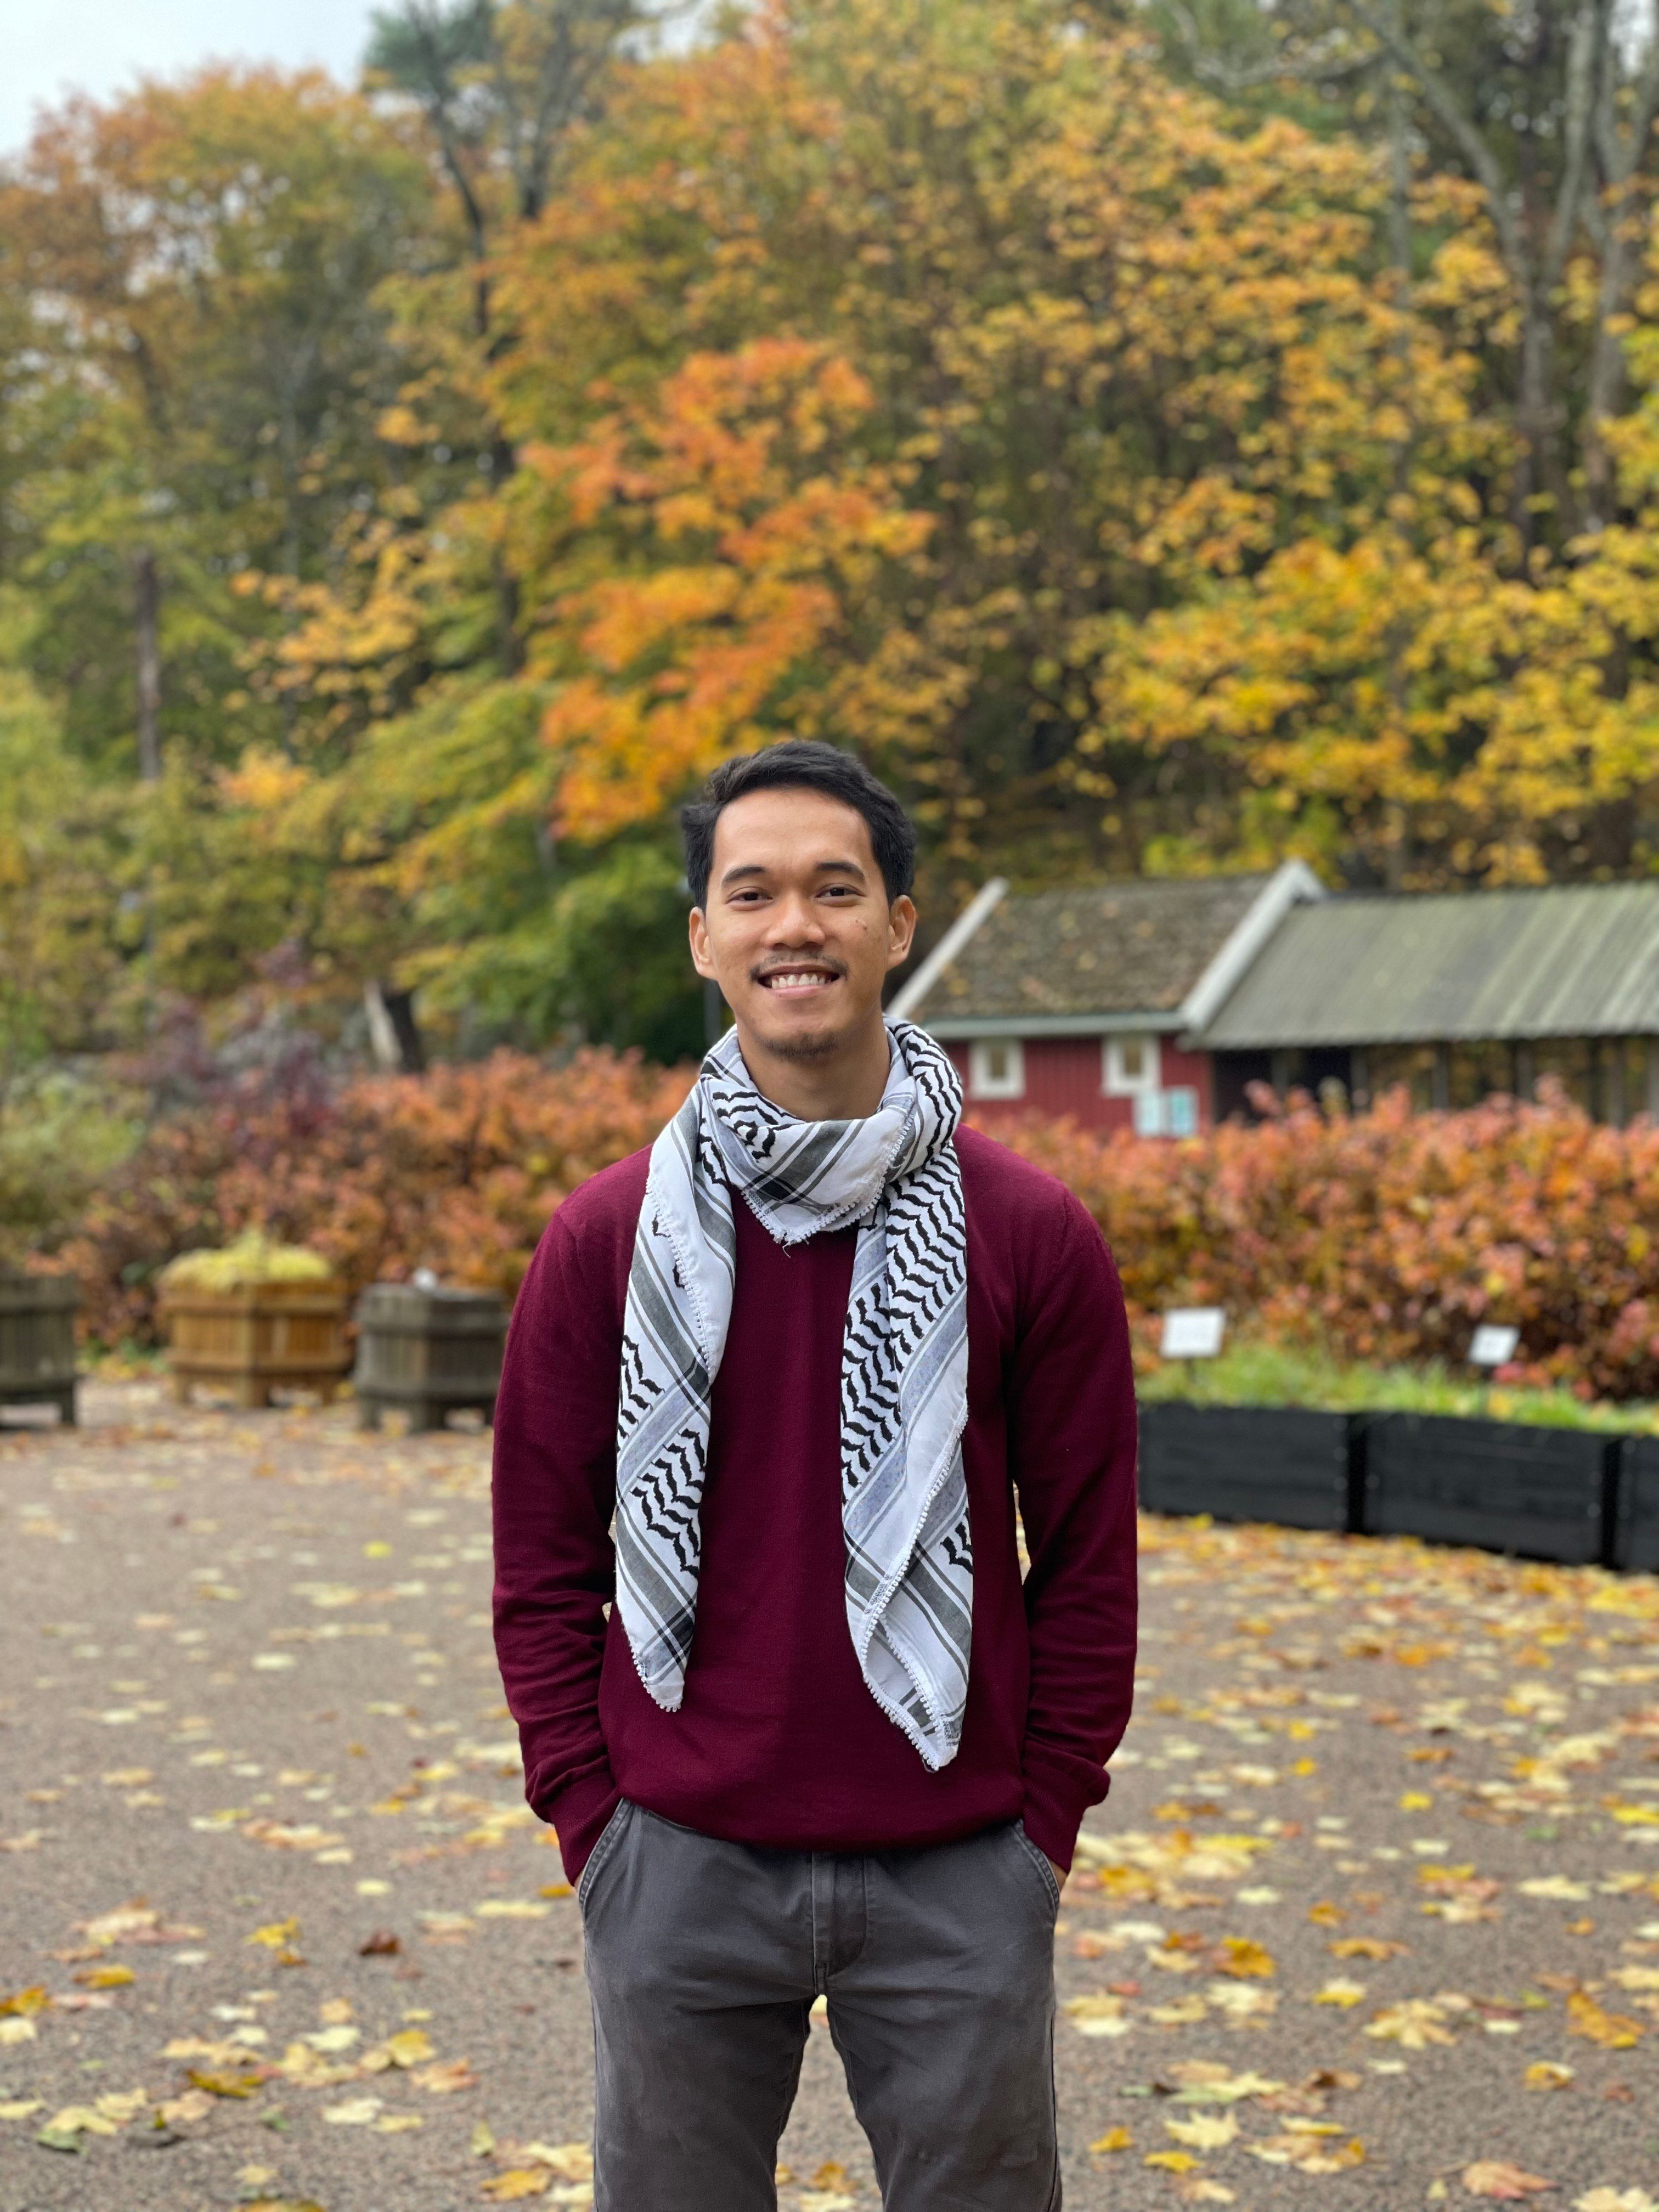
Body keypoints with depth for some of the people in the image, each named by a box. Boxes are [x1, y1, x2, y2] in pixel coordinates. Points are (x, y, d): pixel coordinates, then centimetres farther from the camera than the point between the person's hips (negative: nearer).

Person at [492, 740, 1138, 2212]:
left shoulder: (1030, 1235, -3)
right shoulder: (606, 1240, -1)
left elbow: (1088, 1562, 2)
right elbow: (544, 1565, 5)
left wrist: (1044, 1826, 0)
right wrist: (592, 1823, 0)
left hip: (957, 1879, 0)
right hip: (682, 1872, 1)